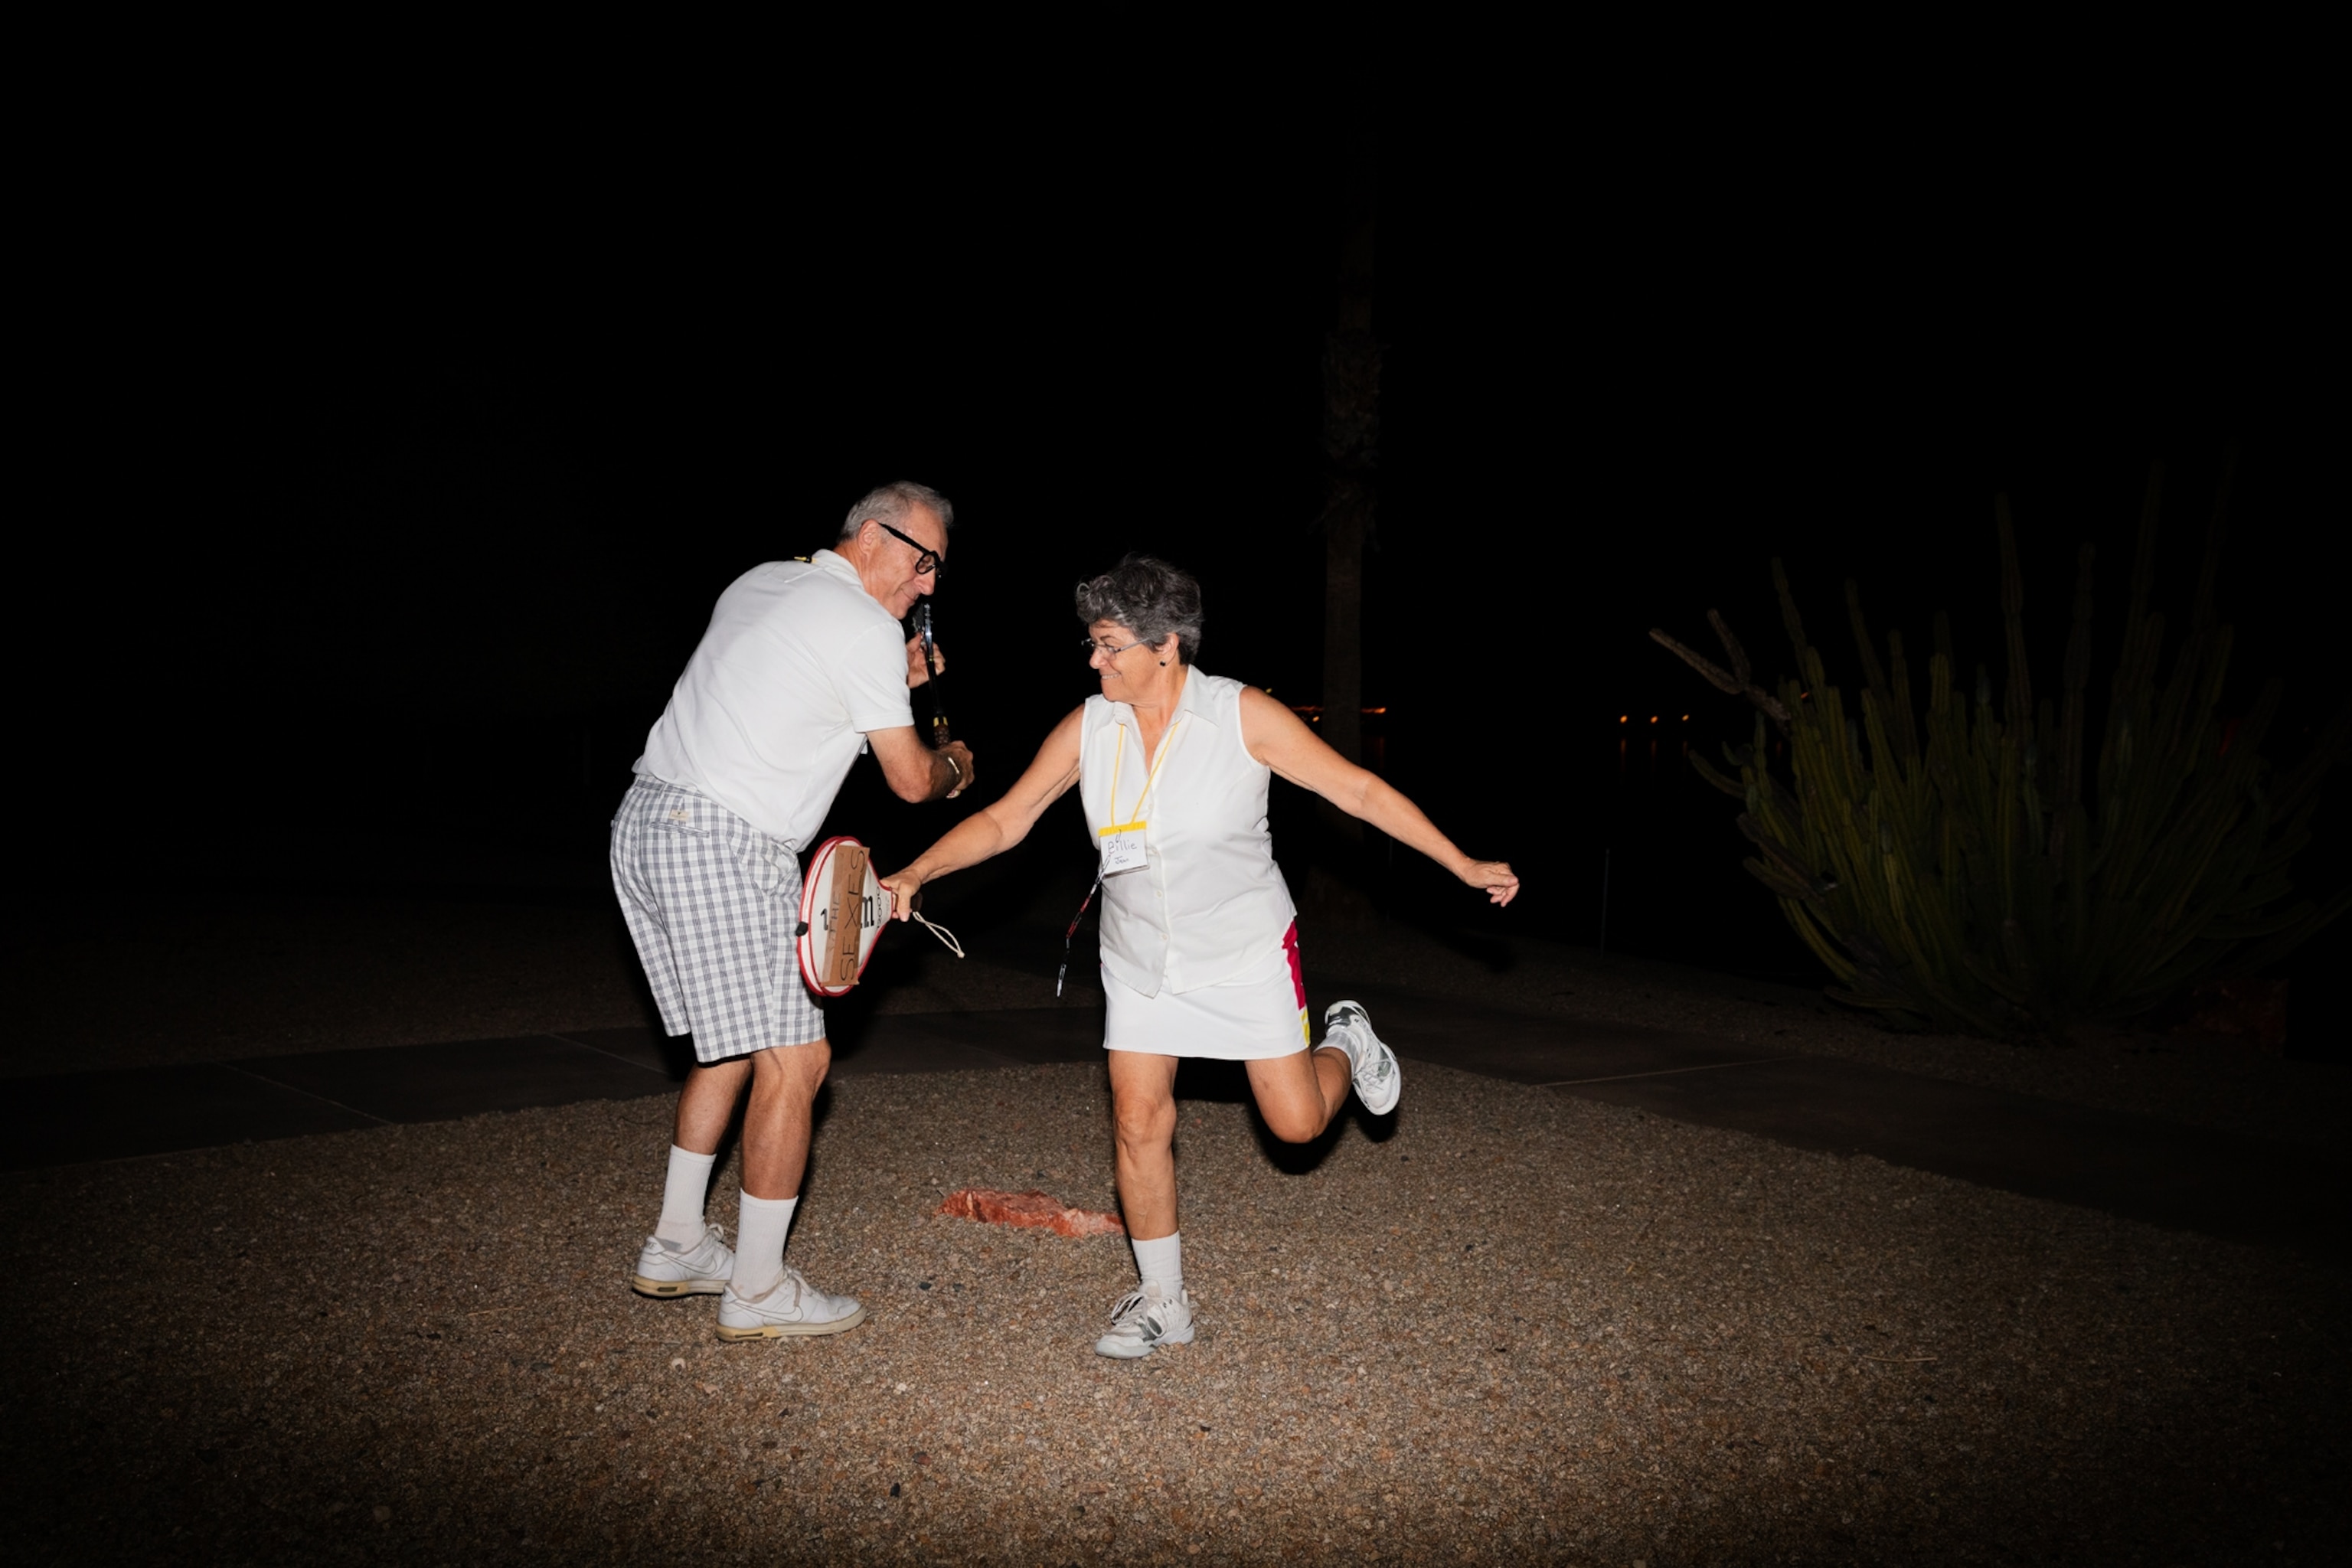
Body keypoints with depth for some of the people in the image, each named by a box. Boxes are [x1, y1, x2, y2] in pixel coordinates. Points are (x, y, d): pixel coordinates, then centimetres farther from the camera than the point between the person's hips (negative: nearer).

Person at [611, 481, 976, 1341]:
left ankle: (676, 1247, 28)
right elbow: (910, 780, -3)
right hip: (721, 847, -10)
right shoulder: (866, 629, -9)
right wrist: (954, 765, 19)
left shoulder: (759, 584, 18)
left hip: (646, 822, 10)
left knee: (734, 1043, 20)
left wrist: (888, 683, 22)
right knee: (793, 1059, -3)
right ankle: (757, 1289, 4)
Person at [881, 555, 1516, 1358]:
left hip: (1247, 952, -3)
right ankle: (1163, 1301, 17)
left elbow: (1359, 790, -13)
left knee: (1297, 1121, 0)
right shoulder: (1087, 728, -9)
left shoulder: (1245, 715, -18)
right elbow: (1004, 820, -3)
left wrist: (1465, 865, -13)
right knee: (1137, 1121, -2)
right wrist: (915, 875, -16)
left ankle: (1345, 1042, 35)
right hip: (1140, 961, 3)